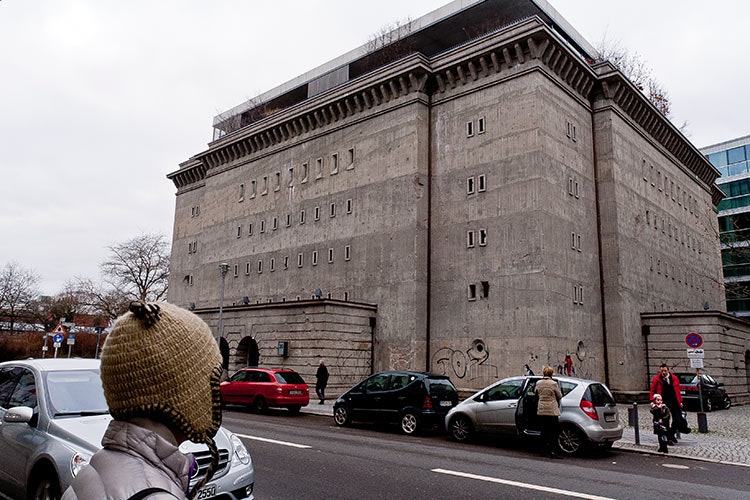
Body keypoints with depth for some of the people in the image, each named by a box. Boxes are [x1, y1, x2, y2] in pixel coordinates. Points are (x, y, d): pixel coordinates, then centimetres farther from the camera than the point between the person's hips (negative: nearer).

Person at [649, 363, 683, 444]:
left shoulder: (674, 378, 6)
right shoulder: (656, 379, -2)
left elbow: (677, 391, 13)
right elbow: (652, 391, 4)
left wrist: (680, 401, 9)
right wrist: (653, 401, -5)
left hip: (674, 401, 3)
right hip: (664, 402, -3)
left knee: (678, 419, 2)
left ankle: (671, 434, 22)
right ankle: (668, 438, 9)